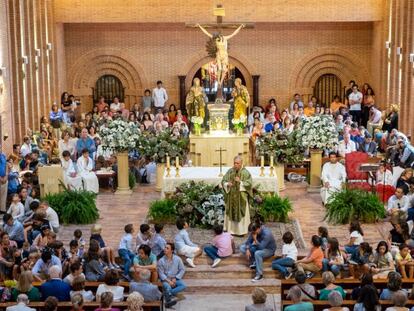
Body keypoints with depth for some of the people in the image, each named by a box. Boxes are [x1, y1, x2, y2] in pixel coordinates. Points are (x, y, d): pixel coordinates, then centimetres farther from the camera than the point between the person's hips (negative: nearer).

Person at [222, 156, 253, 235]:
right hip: (231, 197, 4)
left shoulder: (245, 172, -6)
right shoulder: (230, 171, 4)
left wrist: (240, 182, -23)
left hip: (241, 198, -4)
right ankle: (230, 229, 18)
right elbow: (223, 181, 6)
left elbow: (249, 184, -11)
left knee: (241, 213, 1)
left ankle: (241, 230, 10)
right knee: (230, 213, 8)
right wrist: (227, 184, -15)